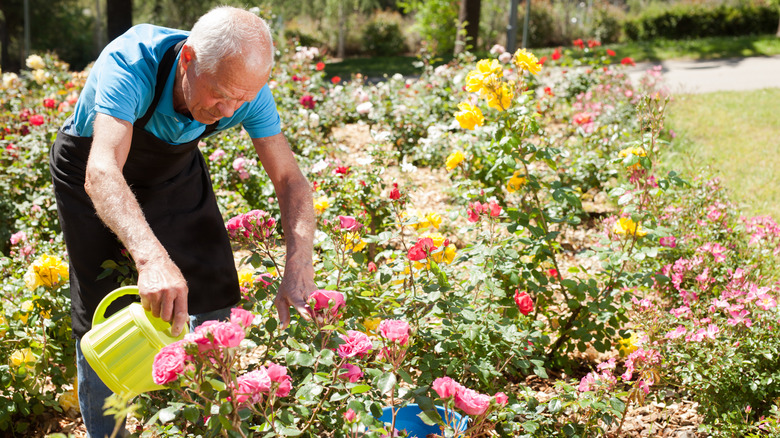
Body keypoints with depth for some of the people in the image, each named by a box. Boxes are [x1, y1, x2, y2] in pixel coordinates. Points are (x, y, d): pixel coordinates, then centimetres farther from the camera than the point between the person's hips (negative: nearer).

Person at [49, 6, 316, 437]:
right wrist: (151, 257, -70)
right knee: (104, 315, -5)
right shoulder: (131, 63, -41)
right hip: (89, 171, -3)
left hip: (175, 171, 4)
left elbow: (290, 179, -24)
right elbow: (102, 173, -53)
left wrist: (299, 268, -41)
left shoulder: (245, 87, -28)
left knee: (216, 294, 1)